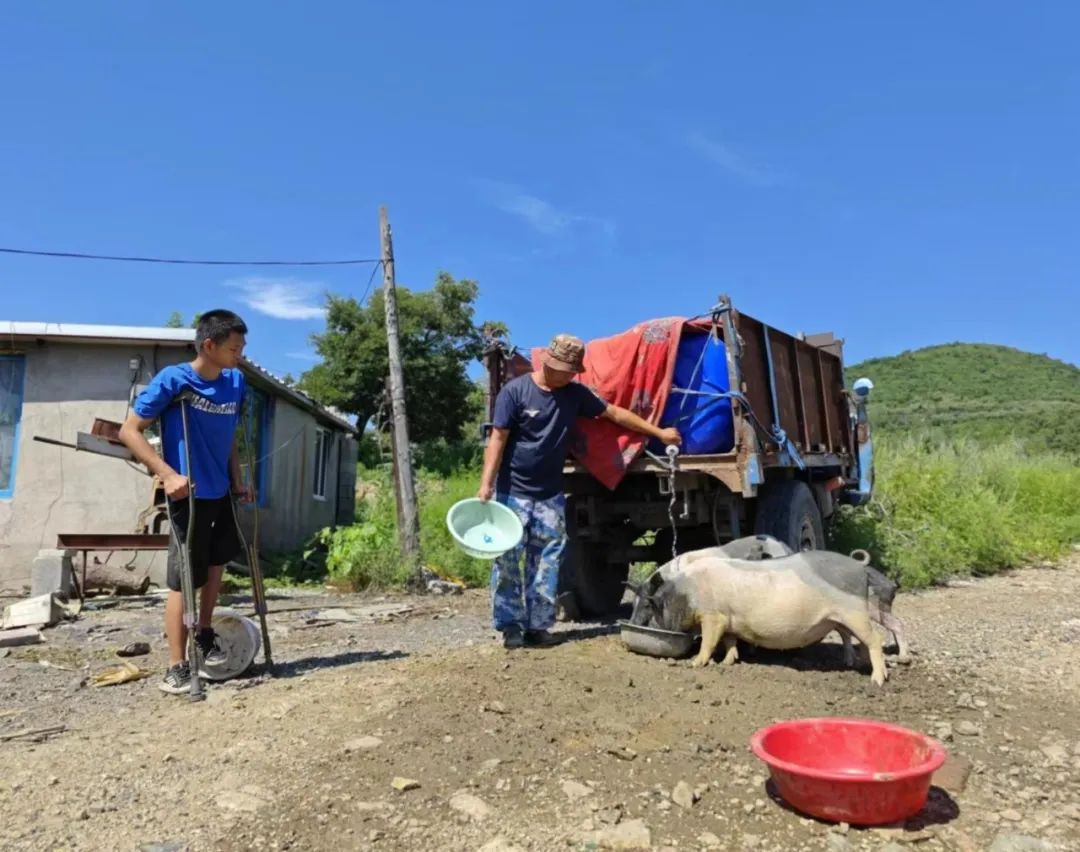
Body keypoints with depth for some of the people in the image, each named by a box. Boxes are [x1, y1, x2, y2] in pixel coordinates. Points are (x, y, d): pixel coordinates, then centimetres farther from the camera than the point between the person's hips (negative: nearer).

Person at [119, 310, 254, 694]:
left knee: (217, 563, 20)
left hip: (222, 492, 7)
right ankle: (177, 668, 9)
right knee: (185, 578, -2)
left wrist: (237, 481, 7)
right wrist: (167, 474, -24)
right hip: (189, 495, -7)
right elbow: (130, 431, -15)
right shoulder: (172, 380, -17)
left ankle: (205, 637, 40)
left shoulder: (236, 382, 0)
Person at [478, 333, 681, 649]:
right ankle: (511, 626, 9)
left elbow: (615, 413, 13)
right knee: (508, 561, -1)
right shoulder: (515, 391, -8)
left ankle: (537, 626, 10)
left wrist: (659, 432, 15)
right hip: (512, 492, -4)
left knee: (546, 563, 2)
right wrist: (486, 483, -19)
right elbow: (498, 439, -10)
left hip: (551, 496, 4)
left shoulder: (575, 393, 5)